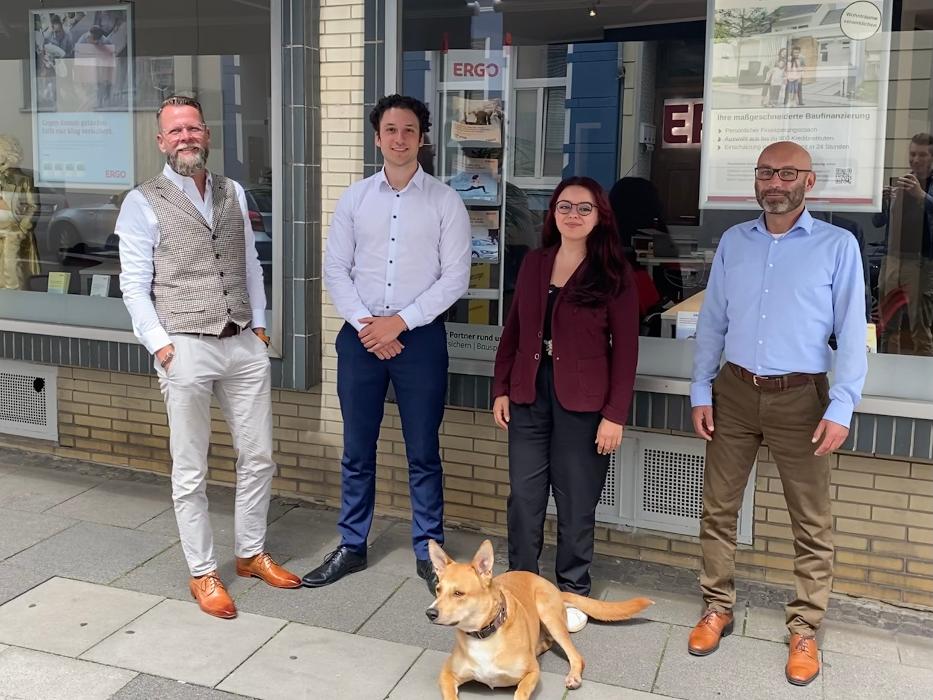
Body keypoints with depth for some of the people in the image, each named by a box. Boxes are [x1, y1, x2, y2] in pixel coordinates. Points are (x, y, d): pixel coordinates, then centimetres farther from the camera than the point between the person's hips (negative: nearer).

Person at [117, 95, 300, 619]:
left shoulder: (234, 193, 13)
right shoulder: (143, 203, -2)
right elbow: (135, 286, -4)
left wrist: (260, 325, 9)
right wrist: (161, 345, -11)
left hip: (245, 345, 5)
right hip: (186, 349, -4)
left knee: (259, 457, 11)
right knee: (191, 471, 5)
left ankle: (251, 553, 30)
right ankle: (203, 572, 21)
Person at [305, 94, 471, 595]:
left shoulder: (445, 201, -1)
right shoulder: (354, 198, 6)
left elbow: (455, 276, -6)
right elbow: (335, 269, 4)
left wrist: (400, 321, -13)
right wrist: (364, 324, -10)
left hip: (420, 336, -2)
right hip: (360, 336, 2)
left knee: (423, 454, 6)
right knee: (357, 452, 11)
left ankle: (428, 552, 20)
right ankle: (351, 547, 26)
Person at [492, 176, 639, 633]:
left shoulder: (613, 274, -5)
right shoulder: (534, 263, 8)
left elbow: (625, 349, -6)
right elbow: (513, 330, 12)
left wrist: (615, 414, -10)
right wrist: (501, 389, 7)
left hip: (583, 403, -4)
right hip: (529, 394, 4)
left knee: (576, 502, 6)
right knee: (524, 495, 7)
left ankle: (573, 592, 23)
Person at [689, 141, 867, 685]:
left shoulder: (838, 246, -3)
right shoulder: (734, 241, 6)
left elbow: (851, 332, -5)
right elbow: (712, 320, 9)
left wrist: (841, 408, -12)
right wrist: (701, 391, 4)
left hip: (800, 397, -3)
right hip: (734, 391, 3)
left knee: (812, 523, 6)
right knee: (719, 509, 10)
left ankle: (805, 630, 20)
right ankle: (718, 608, 27)